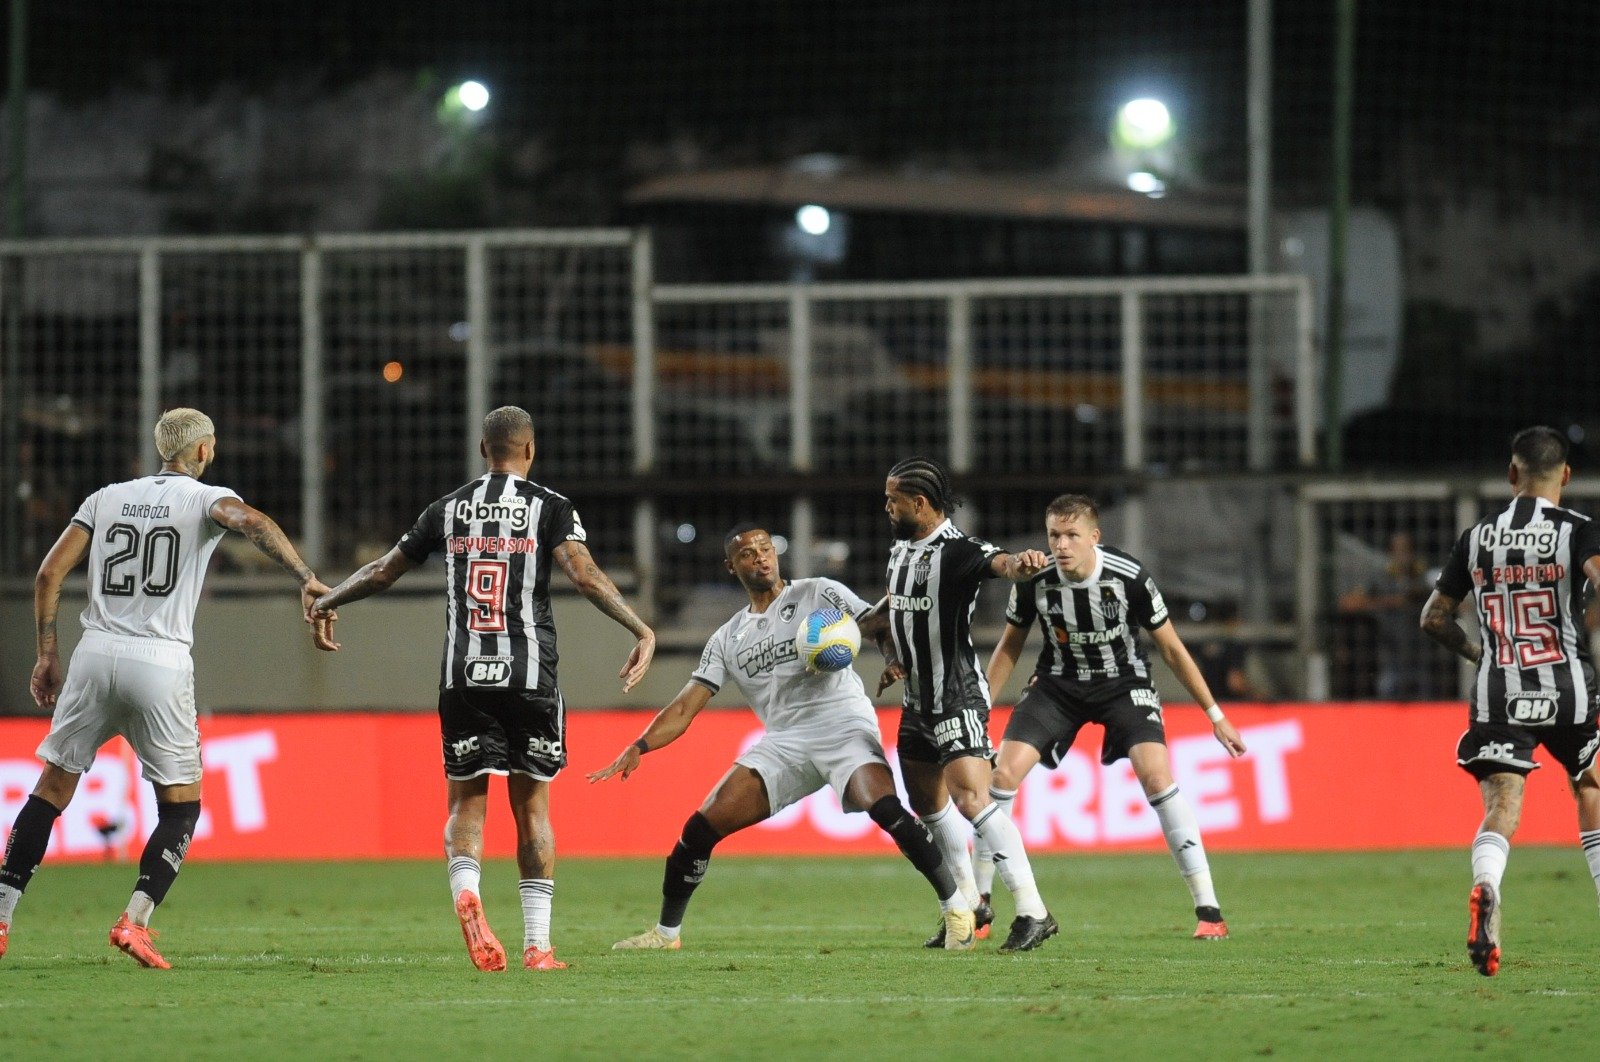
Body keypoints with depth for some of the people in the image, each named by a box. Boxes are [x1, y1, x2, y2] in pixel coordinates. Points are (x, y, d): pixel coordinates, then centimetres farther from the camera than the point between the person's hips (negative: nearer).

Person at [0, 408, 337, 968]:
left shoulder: (108, 498, 15)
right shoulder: (206, 499, 4)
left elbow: (50, 573, 8)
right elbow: (253, 522, -20)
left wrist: (47, 655, 14)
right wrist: (307, 581, -29)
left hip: (95, 653, 3)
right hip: (161, 664, -3)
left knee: (52, 790, 14)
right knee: (181, 806, 9)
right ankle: (134, 919, -8)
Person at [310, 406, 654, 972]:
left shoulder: (448, 509, 11)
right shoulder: (550, 507, 2)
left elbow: (384, 571, 19)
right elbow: (584, 574, -14)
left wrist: (325, 601, 36)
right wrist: (643, 631, -16)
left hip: (463, 675, 1)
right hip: (530, 672, -1)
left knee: (465, 803, 8)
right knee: (531, 807, 6)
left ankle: (466, 891, -23)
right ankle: (537, 943, 2)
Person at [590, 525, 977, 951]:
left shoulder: (817, 593, 6)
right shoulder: (727, 639, 17)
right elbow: (684, 709, 13)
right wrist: (638, 748, -2)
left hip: (843, 726, -5)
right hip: (783, 744, 5)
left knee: (885, 808, -31)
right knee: (702, 827, -4)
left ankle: (956, 908, -20)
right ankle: (666, 933, 11)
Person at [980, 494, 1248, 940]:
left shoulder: (1129, 577, -23)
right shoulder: (1034, 581, -17)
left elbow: (1171, 648, -9)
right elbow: (1010, 645, 2)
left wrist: (1215, 715, -5)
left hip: (1124, 682, -2)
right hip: (1058, 683, 2)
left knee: (1156, 774, -23)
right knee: (1003, 773, -14)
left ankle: (1208, 909, -17)